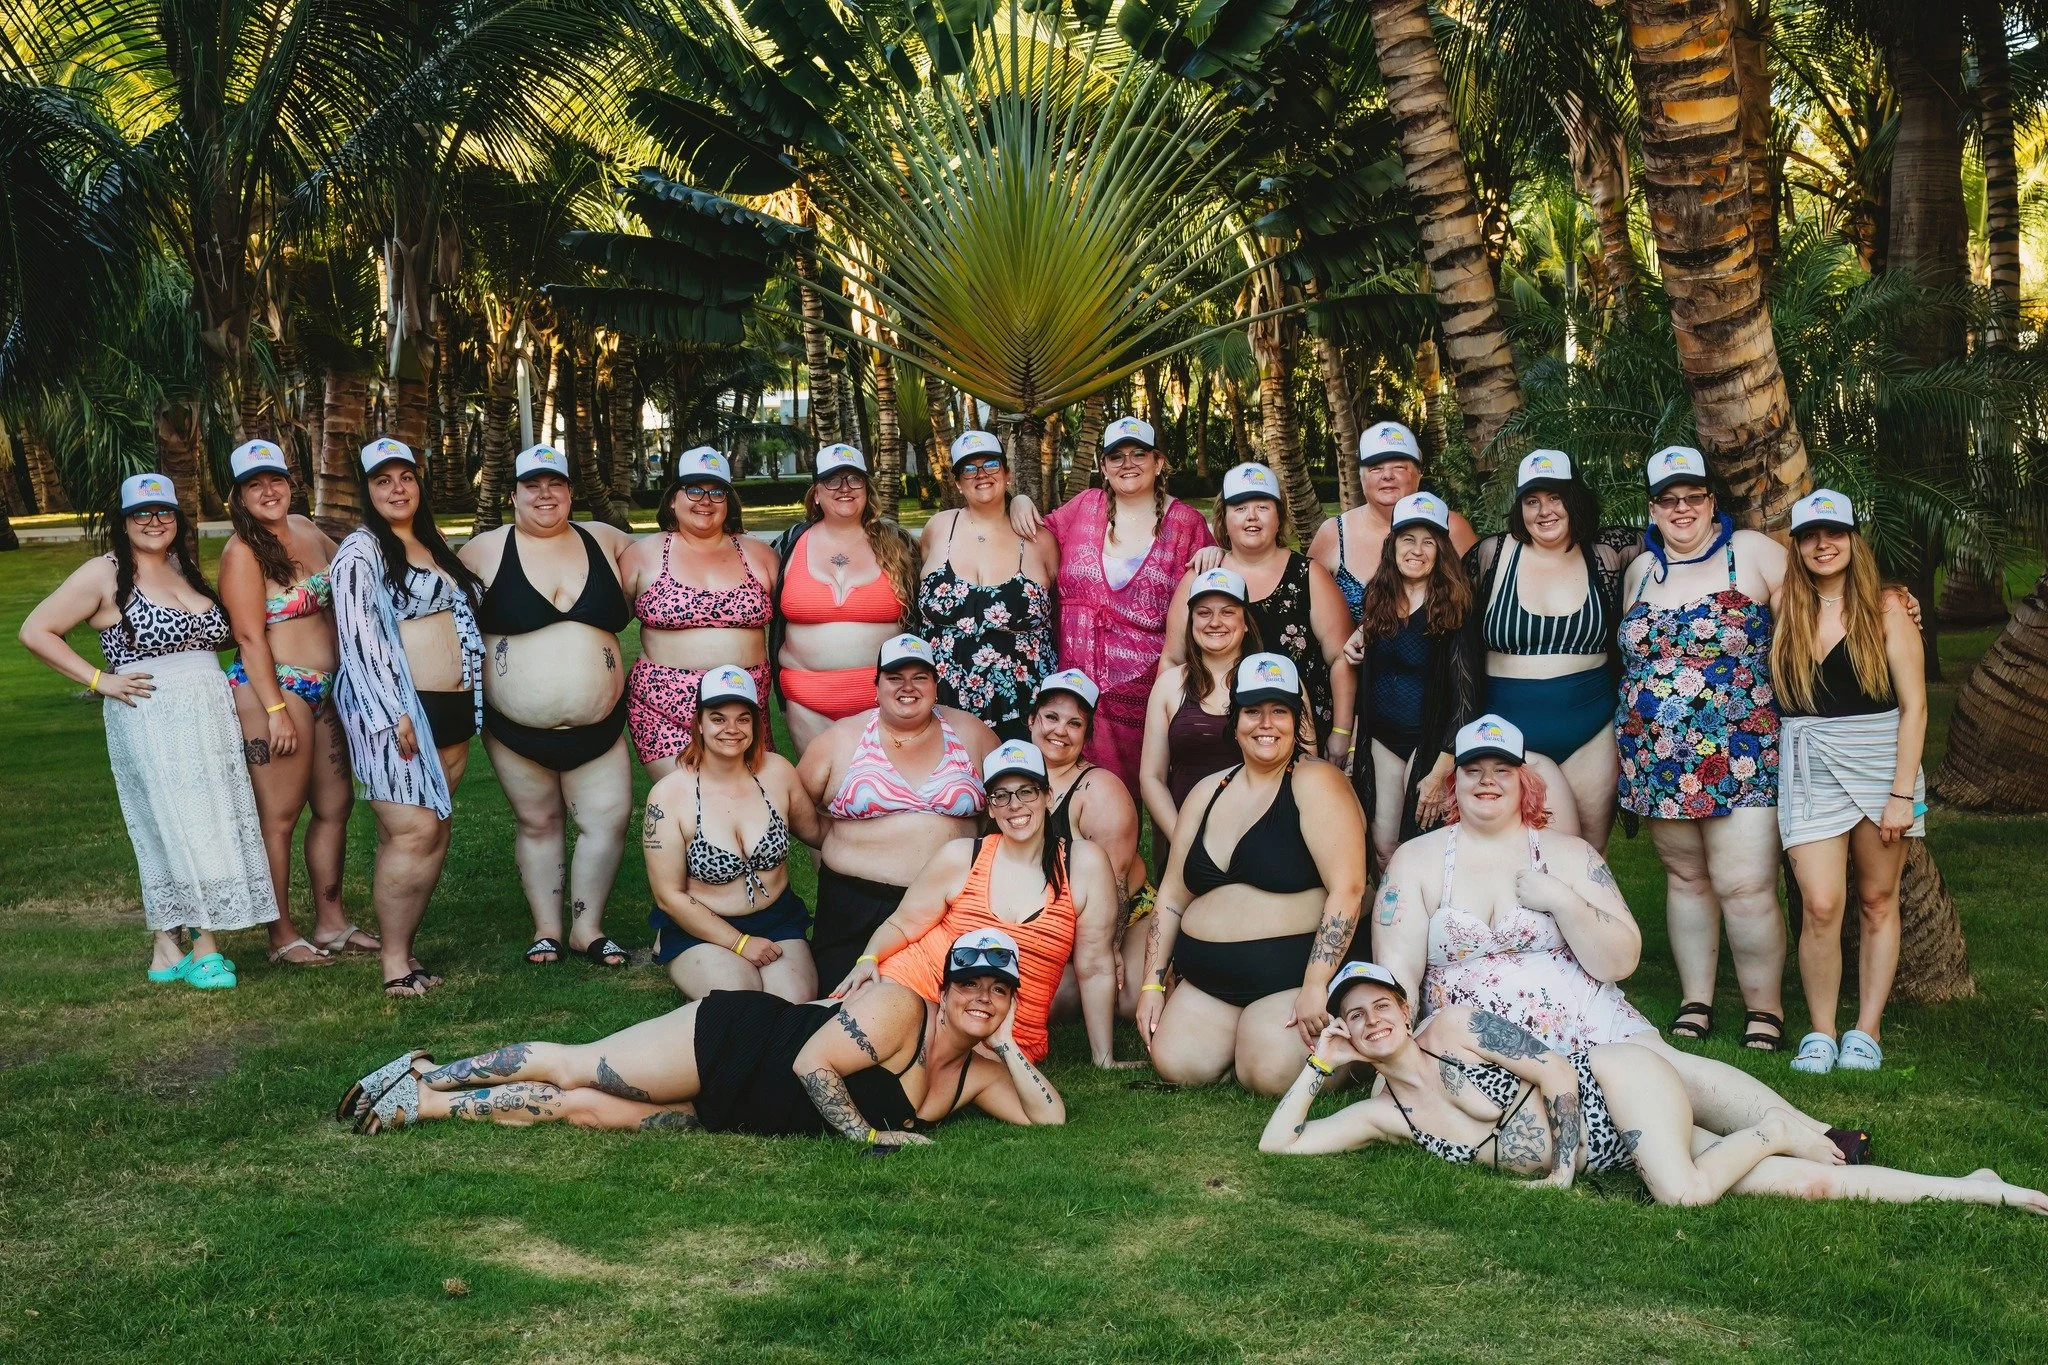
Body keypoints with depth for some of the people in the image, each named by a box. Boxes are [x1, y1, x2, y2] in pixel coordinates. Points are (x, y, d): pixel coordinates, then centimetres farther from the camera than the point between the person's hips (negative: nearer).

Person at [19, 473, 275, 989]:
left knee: (211, 826, 4)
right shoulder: (105, 574, -3)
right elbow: (35, 632, -5)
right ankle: (201, 946, -1)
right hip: (149, 721, -6)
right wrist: (99, 680, -10)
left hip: (211, 716, 6)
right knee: (171, 829, -7)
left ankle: (172, 947, 12)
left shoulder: (186, 569, 15)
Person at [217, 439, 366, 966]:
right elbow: (250, 637, -15)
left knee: (335, 805, 12)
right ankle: (283, 937, 7)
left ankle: (332, 922, 23)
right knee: (279, 818, -1)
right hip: (273, 690, -8)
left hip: (325, 688, 8)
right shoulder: (242, 551, -10)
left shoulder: (305, 529, 9)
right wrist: (276, 711, -18)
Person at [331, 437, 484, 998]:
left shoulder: (435, 547, 18)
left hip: (451, 707, 8)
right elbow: (359, 639, -13)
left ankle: (401, 945, 13)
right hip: (393, 709, -8)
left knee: (435, 833, 5)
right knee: (413, 831, -13)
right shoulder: (361, 551, -5)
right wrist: (395, 715, -19)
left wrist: (470, 705, 19)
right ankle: (394, 963, -5)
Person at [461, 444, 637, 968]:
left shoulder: (604, 540, 5)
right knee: (538, 823, 9)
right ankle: (546, 928, 22)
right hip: (517, 729, -1)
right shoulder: (487, 550, 0)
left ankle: (587, 927, 15)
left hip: (599, 725, 2)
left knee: (609, 820, -1)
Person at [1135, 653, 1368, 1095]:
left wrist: (1315, 987, -24)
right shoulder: (1208, 792, 13)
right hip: (1208, 983, 6)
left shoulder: (1315, 783, -8)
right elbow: (1171, 897, 17)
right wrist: (1152, 983, 9)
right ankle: (1249, 1028, 13)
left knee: (1271, 1073, -27)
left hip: (1292, 972, -6)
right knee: (1175, 1064, -16)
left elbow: (1347, 888, -18)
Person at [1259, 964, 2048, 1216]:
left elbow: (1555, 1071, -13)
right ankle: (1974, 1191, -1)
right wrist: (1320, 1065, 0)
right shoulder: (1385, 1114, 5)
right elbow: (1278, 1142, 4)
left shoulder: (1458, 1032, -10)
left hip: (1618, 1087, -4)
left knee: (1685, 1191, -35)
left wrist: (1566, 1166, -14)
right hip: (1607, 1153, 4)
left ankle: (1775, 1131, -1)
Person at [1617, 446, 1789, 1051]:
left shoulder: (1752, 553, -2)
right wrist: (1631, 738, 19)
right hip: (1660, 755, 5)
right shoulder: (1641, 571, 13)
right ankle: (1695, 1000, 21)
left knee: (1745, 887, -9)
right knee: (1686, 877, 11)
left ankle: (1765, 1007, 5)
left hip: (1737, 753, -4)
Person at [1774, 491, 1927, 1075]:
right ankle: (1820, 1032, 3)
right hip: (1809, 768, 1)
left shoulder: (1885, 609, -1)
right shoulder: (1787, 613, 7)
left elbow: (1914, 705, -4)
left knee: (1877, 901, 6)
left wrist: (1901, 794, -10)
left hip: (1880, 761, -1)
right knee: (1820, 905, -9)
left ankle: (1866, 1031, 15)